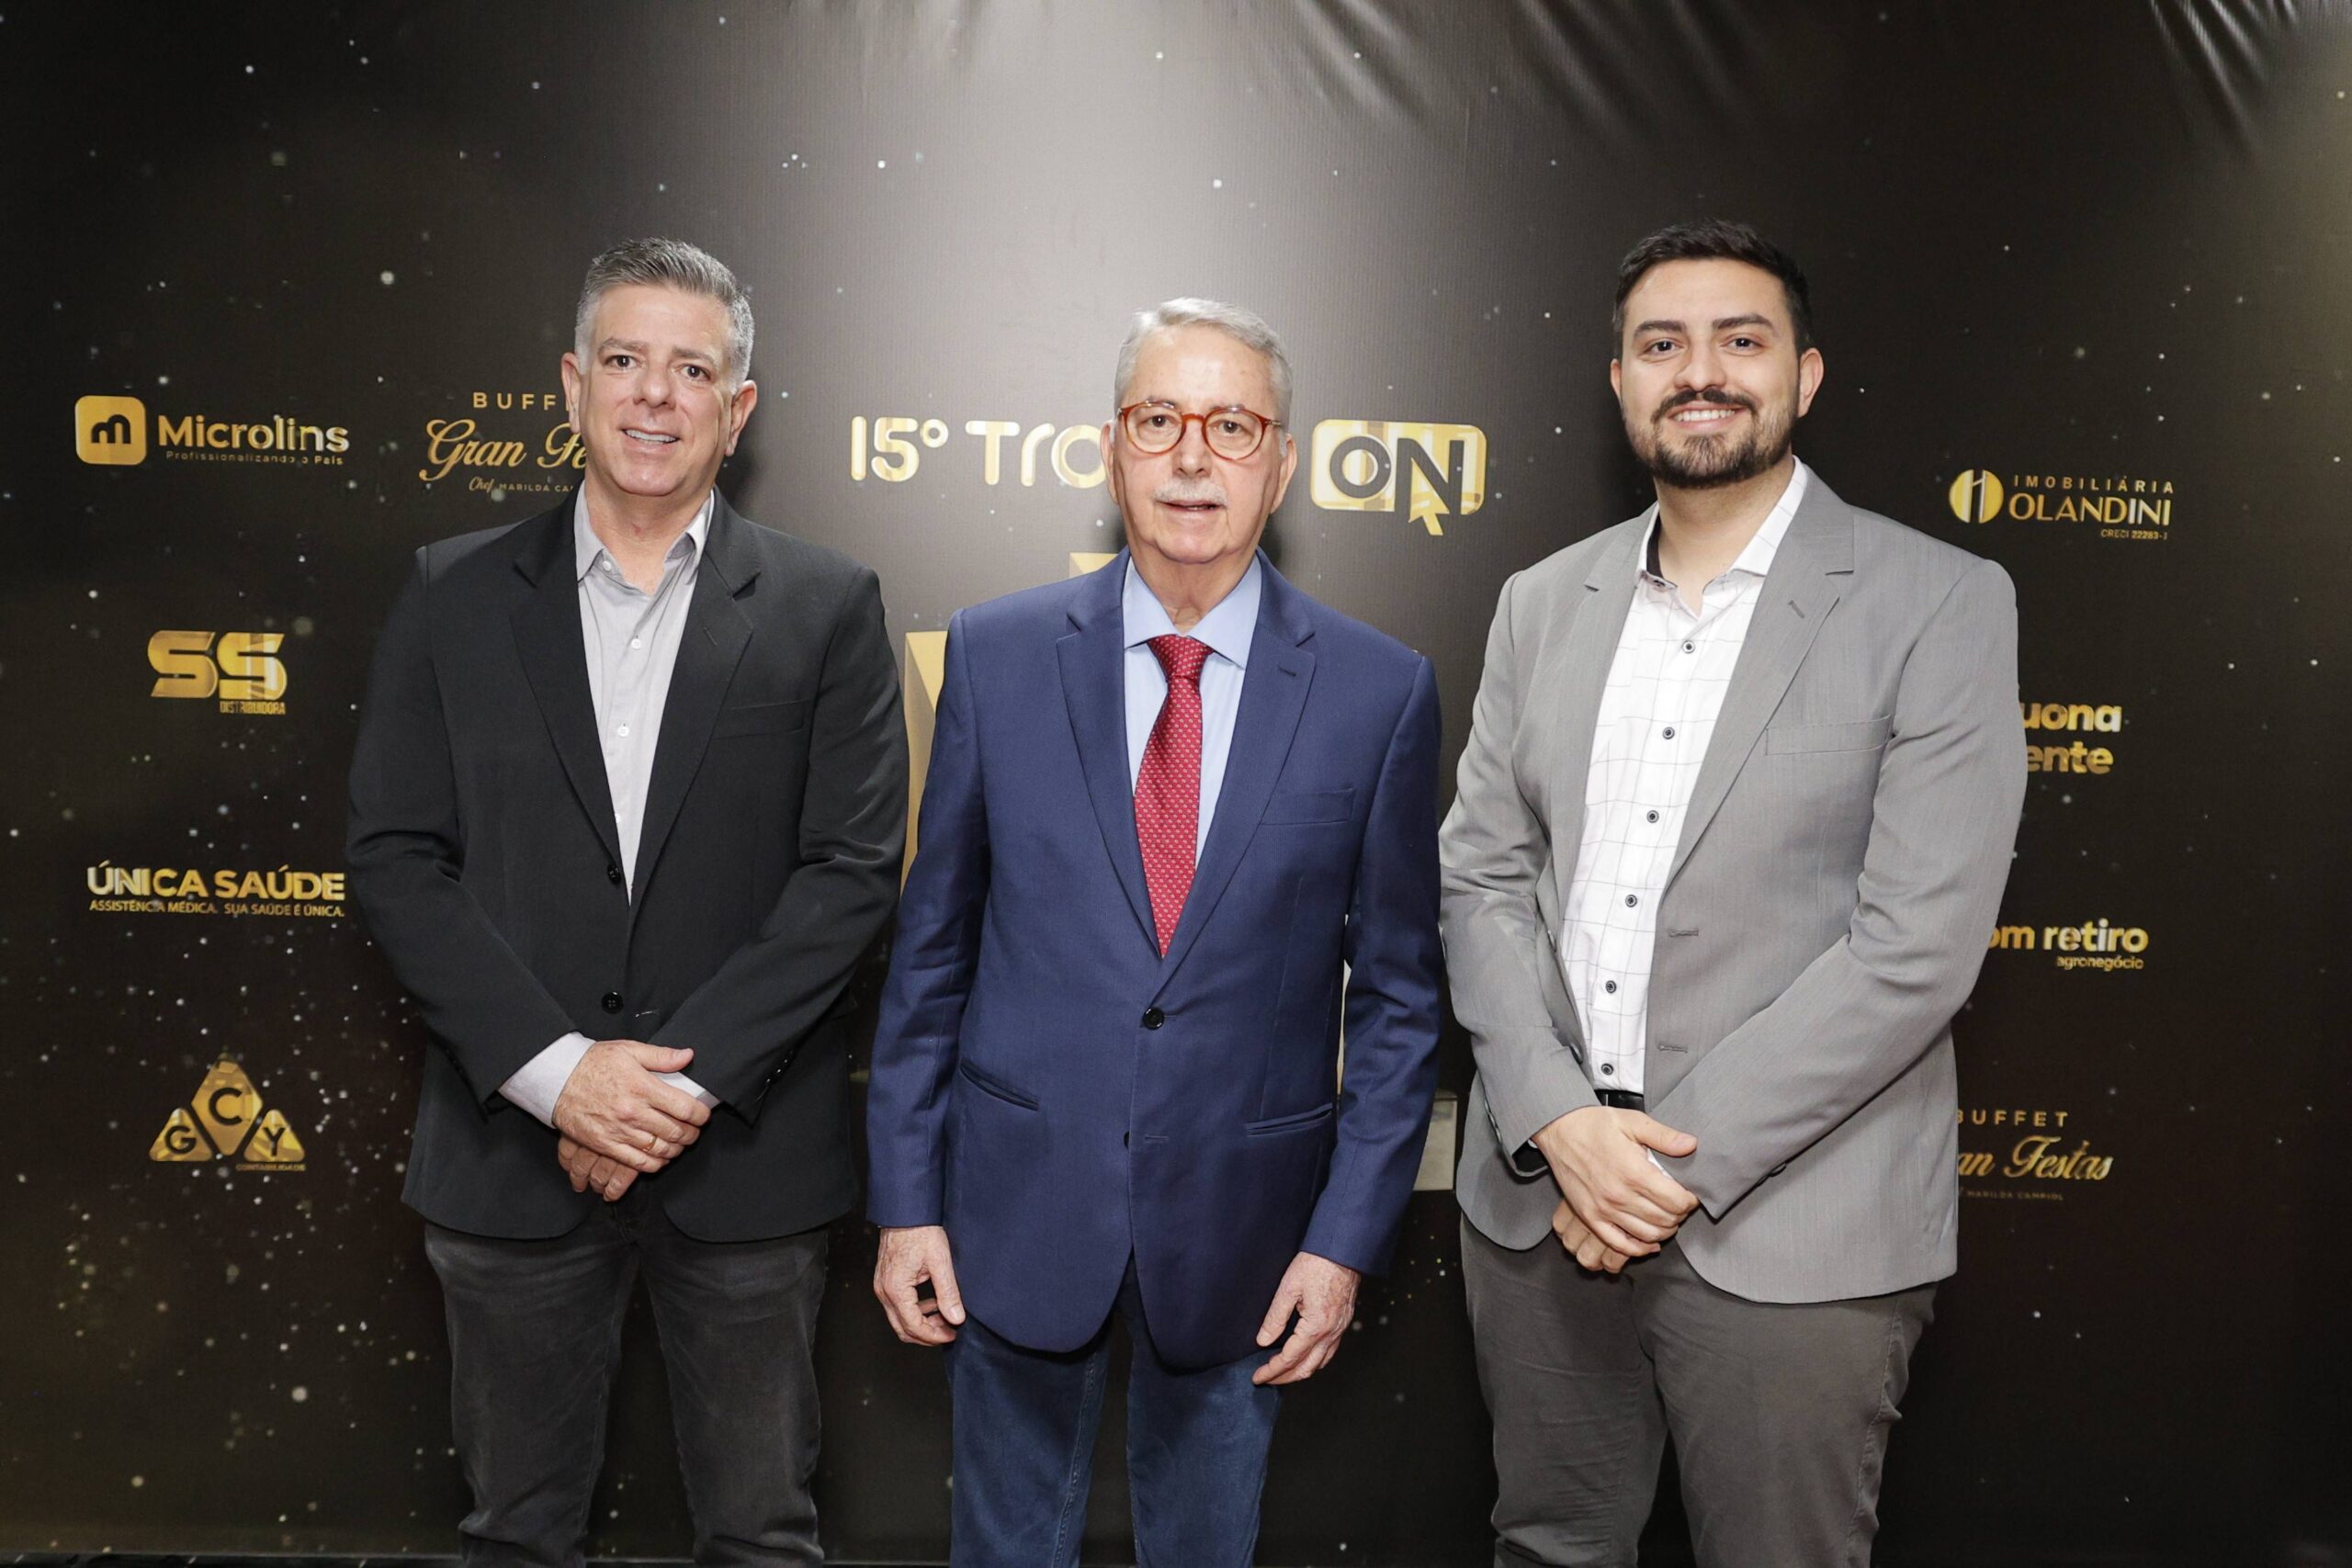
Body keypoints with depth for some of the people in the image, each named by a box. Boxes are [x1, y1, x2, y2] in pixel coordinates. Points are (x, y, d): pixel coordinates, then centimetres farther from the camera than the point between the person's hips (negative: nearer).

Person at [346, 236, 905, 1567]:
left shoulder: (828, 607, 0)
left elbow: (854, 869, -7)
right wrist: (556, 1070, -13)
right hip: (512, 1145, 1)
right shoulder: (455, 596, 3)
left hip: (746, 1150, -1)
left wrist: (689, 1083, -14)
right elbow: (397, 860, -2)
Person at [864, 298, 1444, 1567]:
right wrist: (906, 1198, 0)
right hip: (1021, 1203, 1)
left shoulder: (1379, 691, -6)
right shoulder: (998, 656, -4)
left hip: (1242, 1224, 0)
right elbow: (931, 949, 1)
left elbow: (1396, 992, -1)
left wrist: (1348, 1234, -4)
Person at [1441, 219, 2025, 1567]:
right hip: (1538, 1195, 4)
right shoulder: (1543, 604, 8)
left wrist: (1683, 1160, -14)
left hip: (1789, 1230, -3)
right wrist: (1559, 1124, -9)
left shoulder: (1941, 605, -6)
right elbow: (1482, 878, 5)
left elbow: (1919, 943, -13)